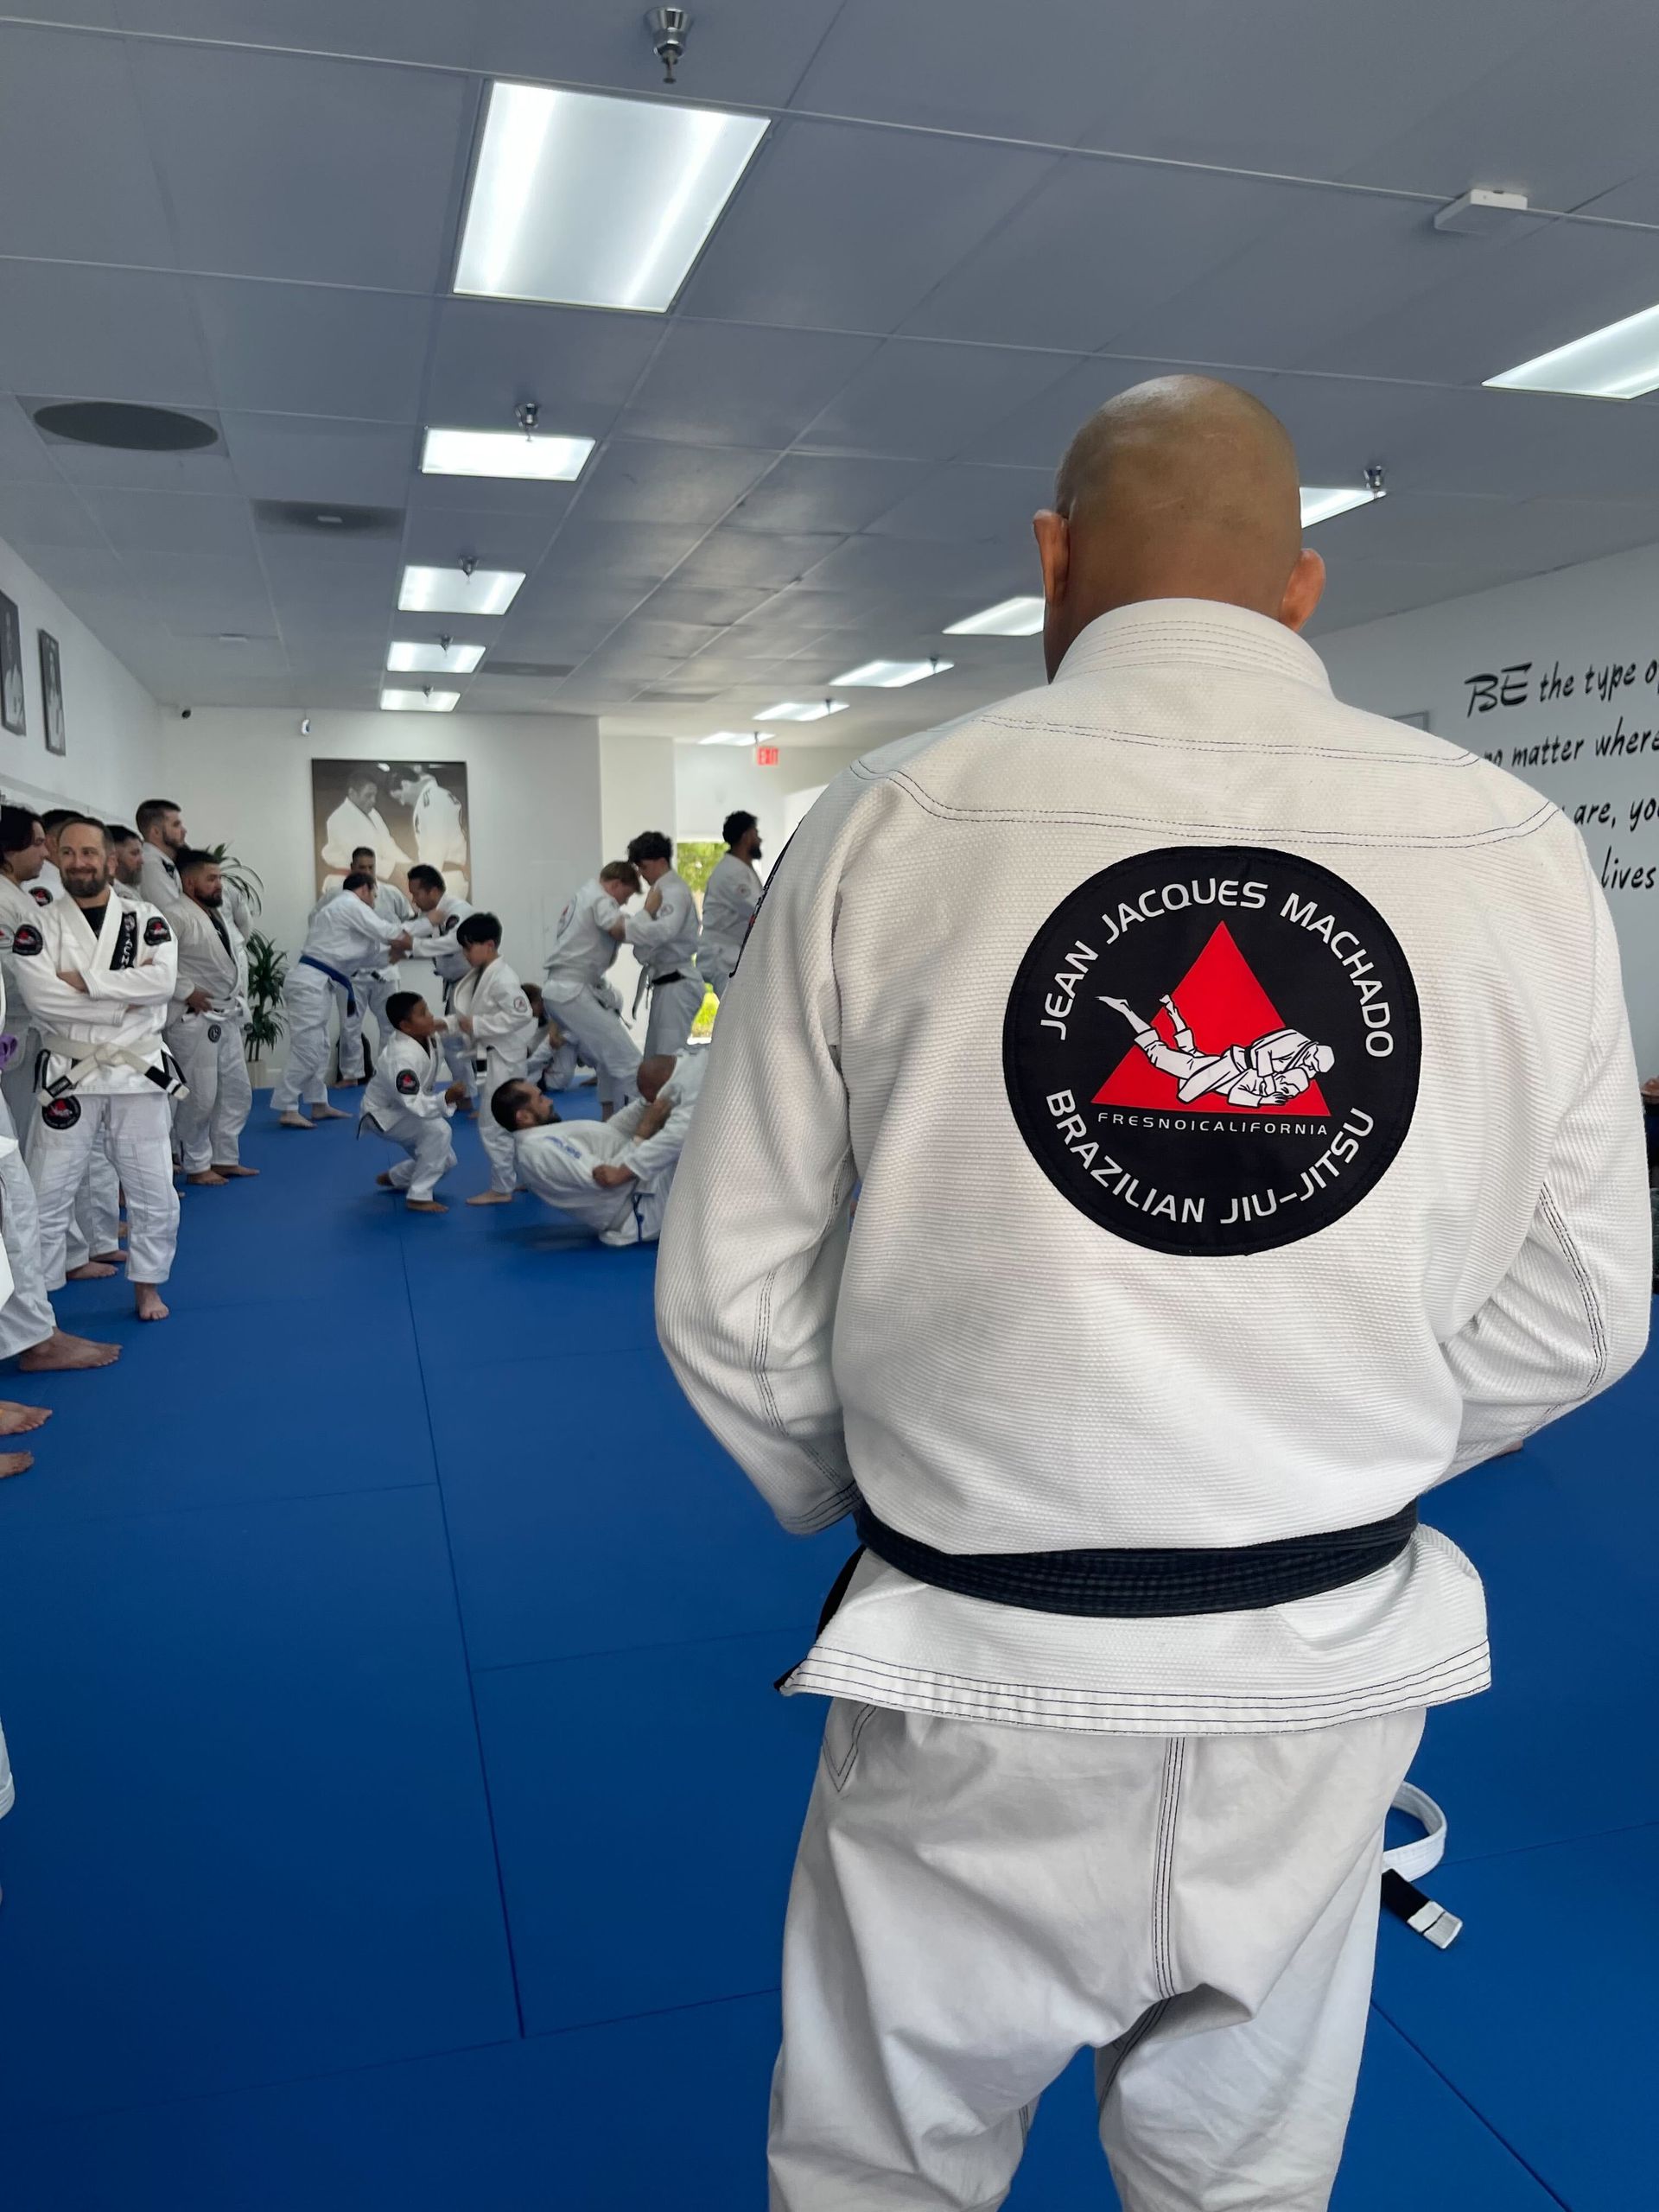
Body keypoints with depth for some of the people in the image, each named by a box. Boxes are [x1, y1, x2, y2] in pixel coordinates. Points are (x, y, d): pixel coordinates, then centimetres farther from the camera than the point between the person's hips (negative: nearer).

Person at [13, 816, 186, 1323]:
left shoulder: (146, 919, 2)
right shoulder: (39, 925, -1)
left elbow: (162, 981, -15)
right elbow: (42, 997, -16)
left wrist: (83, 981, -18)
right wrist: (125, 996, -16)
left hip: (138, 1071, 1)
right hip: (69, 1076, -1)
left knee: (154, 1194, 9)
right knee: (46, 1197, 4)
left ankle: (147, 1286, 28)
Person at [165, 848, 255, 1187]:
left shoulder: (221, 917, 13)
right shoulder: (179, 917, -16)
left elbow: (239, 954, 26)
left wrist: (240, 994, 13)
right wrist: (186, 992, -21)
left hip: (228, 1017, 9)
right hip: (194, 1019, -9)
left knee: (237, 1092, 14)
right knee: (199, 1097, -3)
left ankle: (225, 1159, 26)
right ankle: (196, 1167, 11)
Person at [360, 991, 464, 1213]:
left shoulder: (425, 1034, -13)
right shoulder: (402, 1058, -38)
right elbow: (415, 1104, -40)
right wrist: (446, 1098, -51)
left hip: (407, 1110, 9)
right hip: (384, 1115, -9)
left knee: (445, 1161, 9)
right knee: (438, 1130, -32)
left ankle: (393, 1179, 34)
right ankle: (418, 1197, -21)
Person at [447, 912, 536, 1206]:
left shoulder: (502, 978, -20)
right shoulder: (478, 975, 10)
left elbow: (521, 1015, -27)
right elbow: (468, 1017, 16)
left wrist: (477, 1026, -23)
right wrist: (445, 1024, -1)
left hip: (503, 1060, -10)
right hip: (490, 1059, 10)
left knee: (493, 1125, -5)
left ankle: (501, 1188, 5)